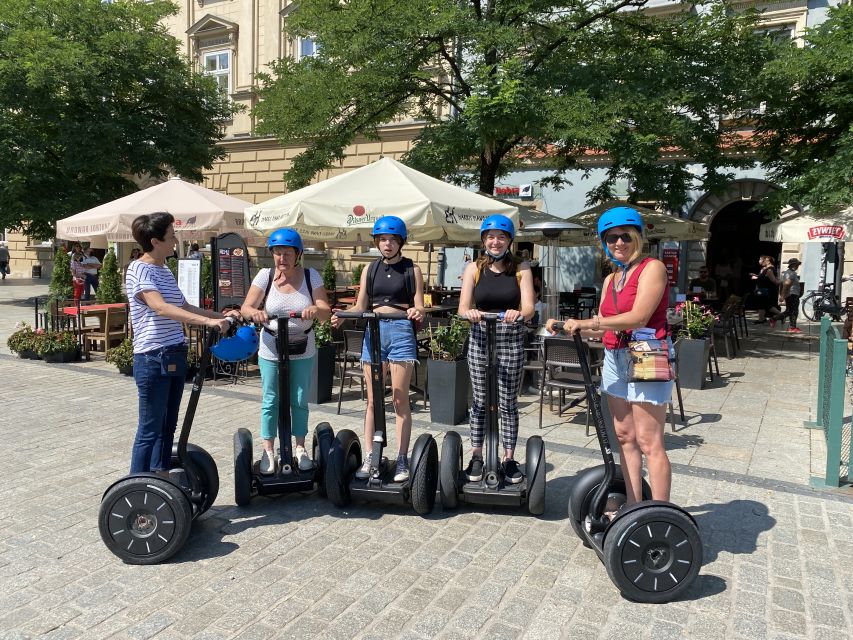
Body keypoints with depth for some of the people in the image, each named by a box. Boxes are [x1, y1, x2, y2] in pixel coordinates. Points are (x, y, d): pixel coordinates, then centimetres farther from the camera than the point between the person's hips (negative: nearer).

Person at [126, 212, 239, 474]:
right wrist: (207, 321, -36)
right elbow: (161, 307, -27)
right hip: (153, 358, -8)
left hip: (174, 357, 8)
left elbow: (184, 307, 21)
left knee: (168, 426, 15)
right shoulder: (139, 270, -12)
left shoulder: (164, 270, 14)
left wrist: (221, 315, 12)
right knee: (150, 429, -2)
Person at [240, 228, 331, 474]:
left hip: (303, 352, 1)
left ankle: (300, 448, 27)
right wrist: (255, 312, -33)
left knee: (300, 401, 11)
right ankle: (268, 451, 22)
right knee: (270, 401, 7)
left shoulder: (311, 276, -7)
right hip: (271, 351, 0)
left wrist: (316, 310, -34)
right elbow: (245, 308, -10)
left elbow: (326, 313, -11)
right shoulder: (265, 276, -7)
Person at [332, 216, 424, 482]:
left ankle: (402, 459, 7)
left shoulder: (411, 269, 4)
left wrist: (417, 313, -24)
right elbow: (360, 306, 11)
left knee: (400, 398, 0)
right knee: (373, 399, 6)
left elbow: (418, 306, -1)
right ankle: (370, 457, 14)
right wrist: (342, 316, -8)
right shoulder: (370, 270, 13)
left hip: (401, 330, -3)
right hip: (373, 330, 3)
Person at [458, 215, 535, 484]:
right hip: (480, 339, 1)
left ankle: (509, 458, 16)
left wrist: (518, 314, -30)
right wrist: (470, 313, -28)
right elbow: (463, 307, -4)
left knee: (508, 403, 4)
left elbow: (529, 308, -6)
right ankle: (476, 456, 18)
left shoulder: (521, 269, 4)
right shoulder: (474, 269, 5)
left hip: (511, 340, 0)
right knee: (479, 401, 7)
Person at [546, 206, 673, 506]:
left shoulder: (652, 268, -6)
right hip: (615, 358, 8)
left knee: (648, 442, -6)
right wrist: (569, 326, 1)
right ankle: (633, 507, 21)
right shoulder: (611, 279, 18)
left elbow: (638, 318, -18)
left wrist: (584, 323, -20)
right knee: (624, 437, 11)